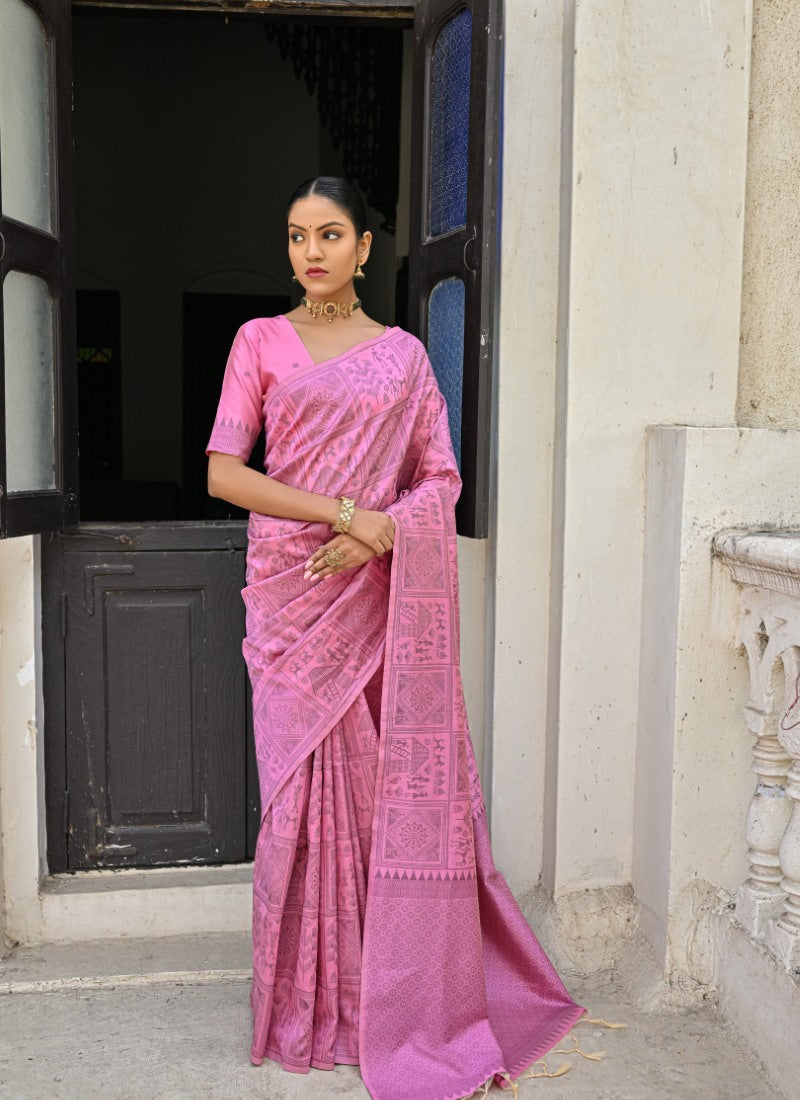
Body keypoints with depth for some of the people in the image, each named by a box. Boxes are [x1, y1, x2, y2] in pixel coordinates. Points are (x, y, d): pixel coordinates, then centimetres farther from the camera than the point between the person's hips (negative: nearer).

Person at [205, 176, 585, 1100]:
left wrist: (381, 530, -12)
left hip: (383, 595, 1)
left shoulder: (404, 354, 11)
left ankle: (408, 1003, 14)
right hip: (291, 593, -1)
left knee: (396, 783, -1)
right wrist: (343, 511, -12)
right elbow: (223, 473, -3)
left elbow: (442, 479, 7)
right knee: (305, 784, 0)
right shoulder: (261, 341, 7)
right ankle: (312, 1008, 15)